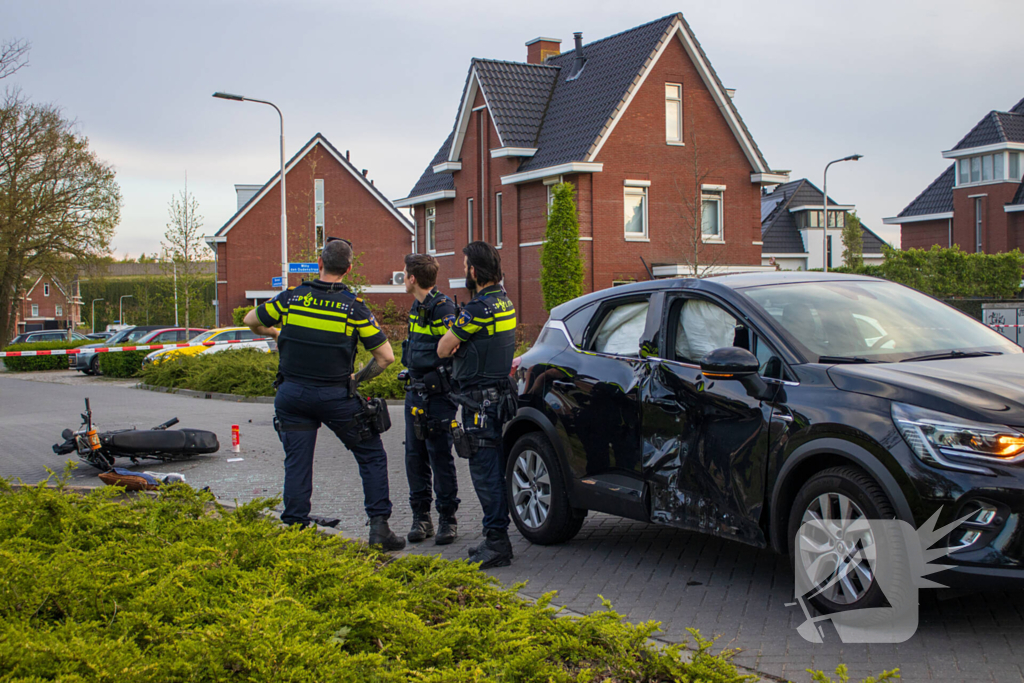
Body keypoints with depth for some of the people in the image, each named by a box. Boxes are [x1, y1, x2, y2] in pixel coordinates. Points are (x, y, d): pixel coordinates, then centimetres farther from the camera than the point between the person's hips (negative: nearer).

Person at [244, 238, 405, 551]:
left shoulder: (292, 297, -2)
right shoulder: (354, 307, -7)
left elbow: (251, 320, 13)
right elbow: (386, 356, -7)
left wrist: (275, 334, 31)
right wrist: (358, 378, 8)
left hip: (292, 393, 2)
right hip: (335, 396, -2)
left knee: (296, 463, 9)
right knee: (371, 456, 10)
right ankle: (379, 527, 6)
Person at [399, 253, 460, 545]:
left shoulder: (442, 307, -15)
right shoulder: (417, 306, 14)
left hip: (437, 393, -8)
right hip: (415, 390, 8)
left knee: (440, 455, -3)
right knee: (415, 454, 8)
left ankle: (447, 518, 7)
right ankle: (421, 516, 17)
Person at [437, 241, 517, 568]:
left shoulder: (480, 307, -18)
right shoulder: (504, 302, 12)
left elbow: (443, 348, -11)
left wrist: (451, 340, 11)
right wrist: (458, 343, -1)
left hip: (481, 401, -10)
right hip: (498, 395, 10)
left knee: (485, 471, -6)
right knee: (493, 471, 14)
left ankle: (497, 544, -3)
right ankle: (497, 539, 22)